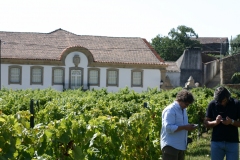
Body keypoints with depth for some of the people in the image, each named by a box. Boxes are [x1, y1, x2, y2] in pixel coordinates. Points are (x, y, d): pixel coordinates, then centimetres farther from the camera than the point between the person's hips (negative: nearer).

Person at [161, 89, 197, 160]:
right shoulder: (170, 110, -14)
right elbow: (169, 128, -24)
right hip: (171, 146, -9)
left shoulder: (183, 110, 15)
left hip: (181, 146, 9)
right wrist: (185, 127, -23)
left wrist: (189, 127, 2)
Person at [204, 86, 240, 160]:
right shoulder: (212, 104, -3)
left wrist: (232, 122, -21)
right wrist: (215, 122, -18)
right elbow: (206, 123, 2)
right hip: (216, 142, 1)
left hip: (232, 143, -1)